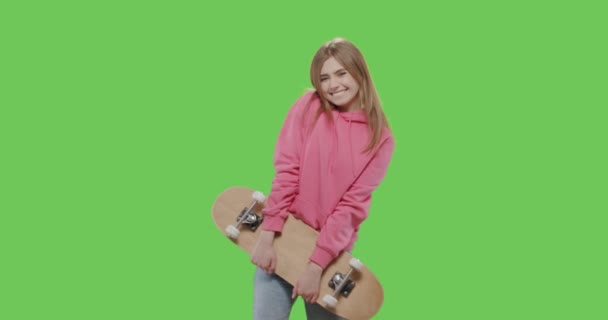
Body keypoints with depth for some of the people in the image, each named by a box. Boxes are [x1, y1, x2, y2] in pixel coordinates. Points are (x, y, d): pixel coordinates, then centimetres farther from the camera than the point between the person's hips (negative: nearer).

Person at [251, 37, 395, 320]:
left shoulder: (380, 140, -2)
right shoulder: (308, 107, -2)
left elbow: (352, 204, -8)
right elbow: (286, 172, -8)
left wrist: (317, 265, -14)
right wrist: (267, 237, -14)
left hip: (332, 251, 1)